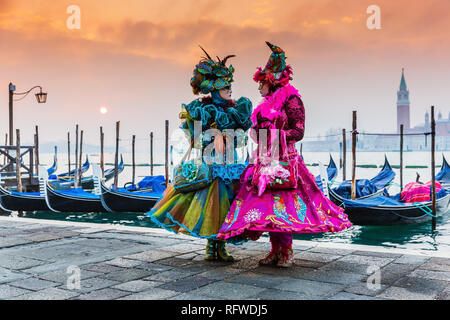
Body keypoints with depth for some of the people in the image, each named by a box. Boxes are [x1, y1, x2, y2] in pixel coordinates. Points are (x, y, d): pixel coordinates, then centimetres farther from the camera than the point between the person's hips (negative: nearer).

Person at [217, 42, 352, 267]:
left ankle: (287, 251, 0)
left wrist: (278, 136, -21)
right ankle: (275, 250, 13)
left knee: (280, 202, -10)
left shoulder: (291, 100, -4)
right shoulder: (266, 104, 19)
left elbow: (298, 131, -11)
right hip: (265, 160, 8)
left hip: (284, 160, -7)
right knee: (268, 203, 5)